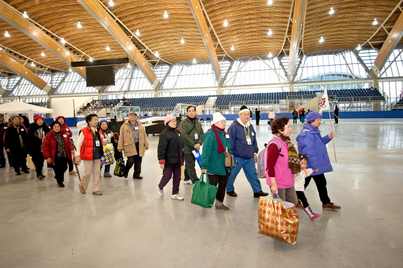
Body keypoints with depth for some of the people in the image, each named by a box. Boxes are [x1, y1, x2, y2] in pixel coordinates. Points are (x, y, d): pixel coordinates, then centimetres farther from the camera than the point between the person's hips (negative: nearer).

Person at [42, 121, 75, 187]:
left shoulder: (64, 134, 6)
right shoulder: (49, 136, -7)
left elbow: (68, 143, 15)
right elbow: (45, 147, -7)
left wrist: (71, 149, -2)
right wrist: (47, 157, -11)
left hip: (64, 156, 5)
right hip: (55, 157, -4)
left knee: (64, 168, 12)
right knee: (57, 170, 1)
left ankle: (57, 176, 43)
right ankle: (60, 182, 22)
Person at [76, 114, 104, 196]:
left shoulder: (97, 131, 12)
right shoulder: (84, 131, -8)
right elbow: (78, 144, -7)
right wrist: (78, 156, -12)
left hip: (97, 156, 6)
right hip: (88, 156, -6)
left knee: (97, 173, 7)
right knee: (88, 173, 1)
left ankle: (96, 190, 16)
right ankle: (82, 186, 29)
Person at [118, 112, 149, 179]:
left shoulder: (140, 125, 14)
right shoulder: (124, 126, 4)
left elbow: (144, 135, 17)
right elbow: (121, 137, 2)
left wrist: (146, 145, 14)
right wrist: (120, 147, -2)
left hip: (139, 146, 4)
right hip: (129, 146, -4)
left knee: (138, 161, 7)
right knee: (130, 161, -8)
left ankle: (137, 174, 22)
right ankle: (126, 172, 21)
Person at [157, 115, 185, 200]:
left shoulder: (178, 131, 11)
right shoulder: (164, 133, -13)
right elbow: (161, 148, -15)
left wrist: (182, 157, 21)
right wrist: (161, 161, -18)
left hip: (177, 160, 7)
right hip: (169, 160, -7)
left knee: (177, 177, 9)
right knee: (167, 176, 2)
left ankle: (175, 194, 22)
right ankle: (160, 187, 33)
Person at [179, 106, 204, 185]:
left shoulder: (198, 122, 11)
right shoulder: (183, 123, -9)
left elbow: (202, 134, 8)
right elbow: (184, 136, -16)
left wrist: (199, 143, -10)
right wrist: (193, 145, -17)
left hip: (196, 148, 6)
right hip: (187, 148, -6)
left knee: (189, 164, 18)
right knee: (190, 165, -2)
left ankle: (187, 179, 32)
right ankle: (196, 182, 2)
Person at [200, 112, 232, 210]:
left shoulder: (225, 134, 11)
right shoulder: (210, 135, -15)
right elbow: (206, 151, -18)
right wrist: (204, 166, -20)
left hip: (225, 166, 8)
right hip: (213, 167, -8)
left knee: (223, 185, 16)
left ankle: (219, 203, 32)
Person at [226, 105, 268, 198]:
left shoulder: (250, 126, 12)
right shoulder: (234, 126, -11)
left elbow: (254, 141, 20)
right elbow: (230, 141, -12)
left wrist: (255, 152, 17)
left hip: (250, 158, 6)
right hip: (237, 157, -6)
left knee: (253, 174, 11)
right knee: (232, 174, 6)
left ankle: (257, 191, 22)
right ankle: (230, 189, 27)